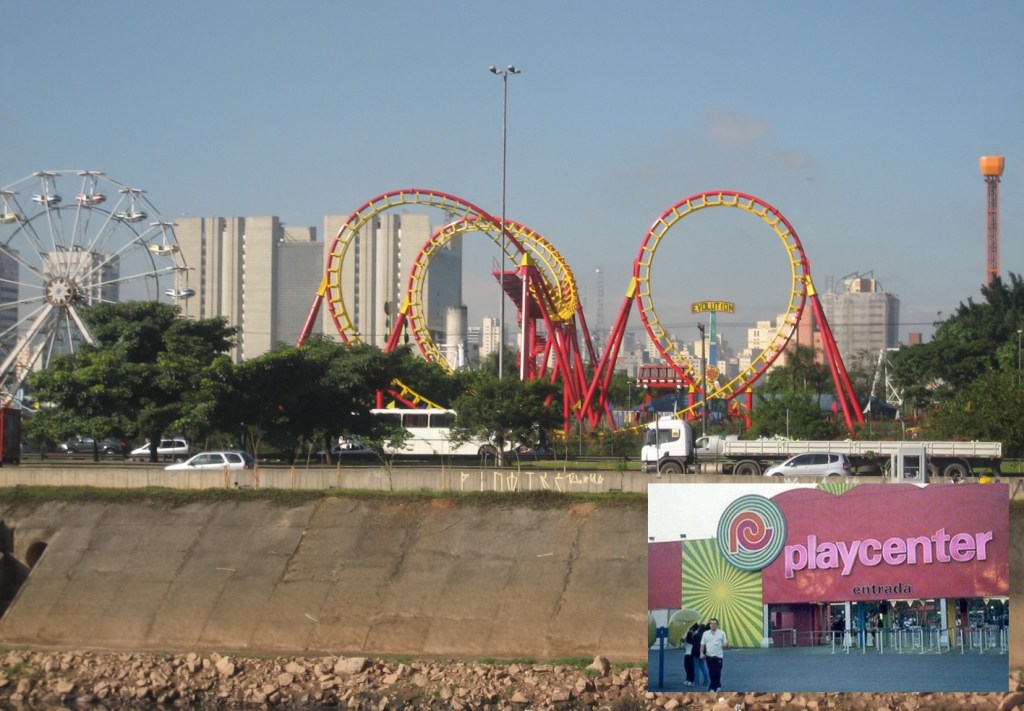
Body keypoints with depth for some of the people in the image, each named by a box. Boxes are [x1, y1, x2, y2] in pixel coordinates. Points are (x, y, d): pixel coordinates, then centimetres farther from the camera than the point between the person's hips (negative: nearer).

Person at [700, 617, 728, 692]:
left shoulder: (721, 633, 1)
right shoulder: (705, 634, 7)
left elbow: (725, 645, 2)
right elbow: (702, 645, 9)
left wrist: (726, 644, -21)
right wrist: (701, 653, -5)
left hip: (718, 656, -3)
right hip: (709, 656, 3)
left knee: (717, 673, -6)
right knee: (711, 673, 6)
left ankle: (712, 688, 2)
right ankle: (717, 686, 21)